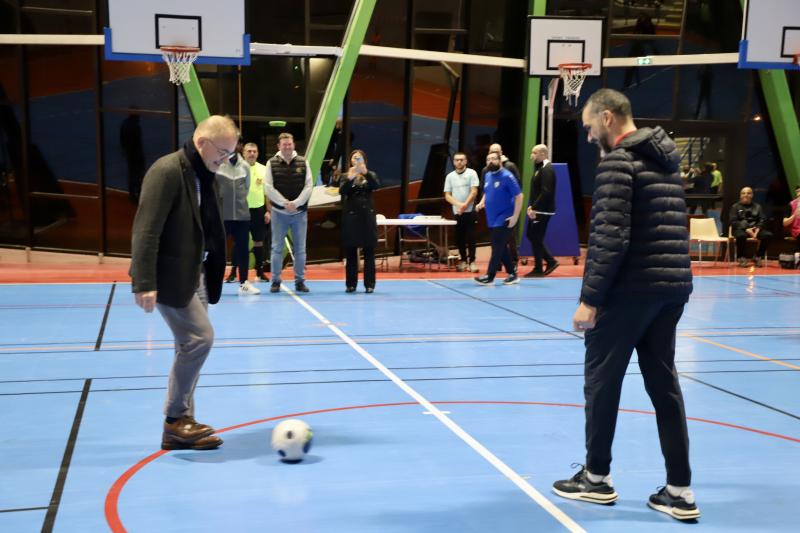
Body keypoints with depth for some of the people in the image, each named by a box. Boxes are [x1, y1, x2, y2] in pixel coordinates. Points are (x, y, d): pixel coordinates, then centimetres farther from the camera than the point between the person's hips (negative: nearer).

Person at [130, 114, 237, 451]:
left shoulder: (205, 176, 11)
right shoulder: (167, 171, -17)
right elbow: (146, 230, -22)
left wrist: (212, 274, 15)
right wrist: (144, 283, -26)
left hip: (194, 274, 9)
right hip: (169, 275, -9)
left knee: (191, 345, 10)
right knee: (200, 338, -11)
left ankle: (181, 424, 19)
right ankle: (176, 418, 4)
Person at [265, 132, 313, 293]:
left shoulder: (302, 162, 2)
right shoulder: (272, 163, -1)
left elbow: (309, 186, -2)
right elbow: (268, 187, -5)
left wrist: (296, 203, -13)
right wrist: (285, 203, -13)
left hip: (300, 212, 1)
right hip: (279, 212, -1)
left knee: (300, 248, 5)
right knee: (277, 248, 3)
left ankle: (300, 281, 13)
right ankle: (275, 281, 11)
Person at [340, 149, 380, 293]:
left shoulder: (370, 175, 8)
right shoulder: (346, 176, 7)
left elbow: (376, 185, -14)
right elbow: (341, 191, -11)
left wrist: (366, 172, -28)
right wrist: (349, 179, -28)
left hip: (367, 216, 0)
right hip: (351, 216, 0)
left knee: (369, 251, 0)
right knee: (350, 252, 3)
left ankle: (369, 284, 4)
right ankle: (350, 284, 9)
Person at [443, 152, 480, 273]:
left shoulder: (471, 173, -1)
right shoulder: (450, 176, 8)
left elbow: (474, 192, -7)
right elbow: (447, 195, 5)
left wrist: (465, 205, -14)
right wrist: (458, 204, -11)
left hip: (470, 211, -3)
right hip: (456, 212, 3)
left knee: (470, 237, -4)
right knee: (459, 237, 6)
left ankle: (471, 261, 1)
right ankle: (463, 260, 16)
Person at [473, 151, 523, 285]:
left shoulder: (507, 176, -14)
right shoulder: (487, 176, 8)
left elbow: (519, 196, -14)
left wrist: (515, 216, -18)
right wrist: (481, 203, 5)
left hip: (503, 218, -8)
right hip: (492, 219, 8)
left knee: (497, 248, -6)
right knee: (502, 248, 12)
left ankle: (489, 276, -1)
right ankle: (512, 274, 21)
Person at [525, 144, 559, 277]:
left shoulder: (547, 169, -16)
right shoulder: (539, 168, 15)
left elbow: (546, 192, -24)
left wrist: (534, 208, -22)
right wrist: (531, 206, 7)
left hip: (542, 211, -10)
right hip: (536, 210, 10)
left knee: (536, 239, -2)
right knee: (531, 235, 13)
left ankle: (538, 270, 8)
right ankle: (551, 261, 20)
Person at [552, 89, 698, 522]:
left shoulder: (617, 162, -11)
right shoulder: (665, 160, 16)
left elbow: (610, 239, -19)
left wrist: (590, 298, -16)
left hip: (630, 289, -8)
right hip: (672, 287, 8)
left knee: (601, 380, 7)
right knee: (664, 383, 11)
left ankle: (597, 478, 19)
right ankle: (679, 491, 12)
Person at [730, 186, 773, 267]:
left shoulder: (757, 207, 18)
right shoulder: (735, 207, 8)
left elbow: (763, 220, 8)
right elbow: (733, 221, -4)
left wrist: (758, 229, -14)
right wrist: (746, 229, -18)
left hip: (755, 229, 3)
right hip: (741, 229, -3)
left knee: (768, 235, -26)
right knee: (741, 235, -39)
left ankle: (757, 257, -10)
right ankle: (741, 258, -18)